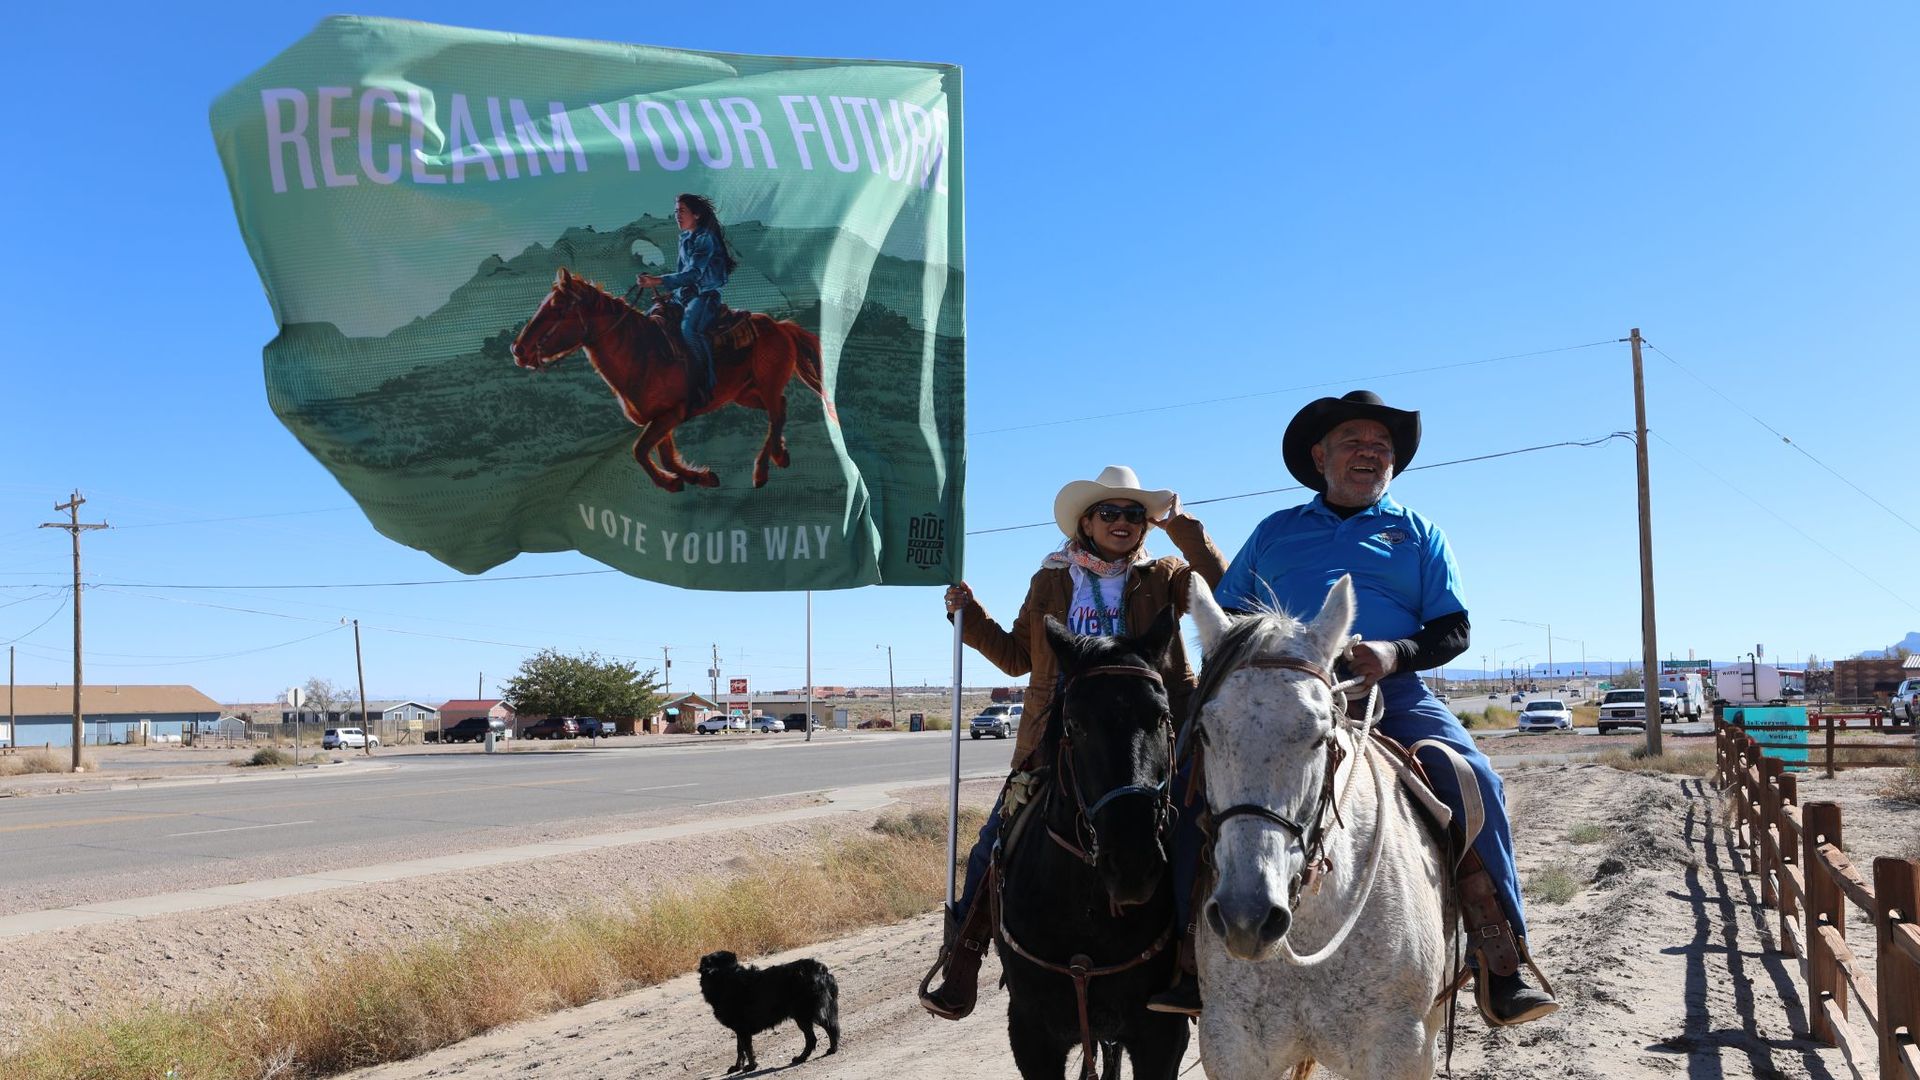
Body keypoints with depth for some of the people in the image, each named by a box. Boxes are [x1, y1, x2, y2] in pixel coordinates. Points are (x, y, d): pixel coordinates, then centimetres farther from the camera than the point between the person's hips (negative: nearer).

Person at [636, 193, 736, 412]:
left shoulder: (705, 239, -13)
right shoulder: (684, 239, 14)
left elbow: (692, 274, -23)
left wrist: (657, 281, -29)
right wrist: (670, 293, 6)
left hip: (706, 294, -9)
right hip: (684, 295, 9)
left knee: (689, 328, -35)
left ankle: (706, 385, -32)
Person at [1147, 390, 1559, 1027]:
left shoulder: (1417, 535, 19)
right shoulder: (1275, 532, 21)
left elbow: (1453, 631, 10)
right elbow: (1224, 616, 19)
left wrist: (1396, 653, -11)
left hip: (1391, 694, 0)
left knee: (1474, 779, -25)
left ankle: (1501, 969, -19)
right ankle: (1194, 961, -16)